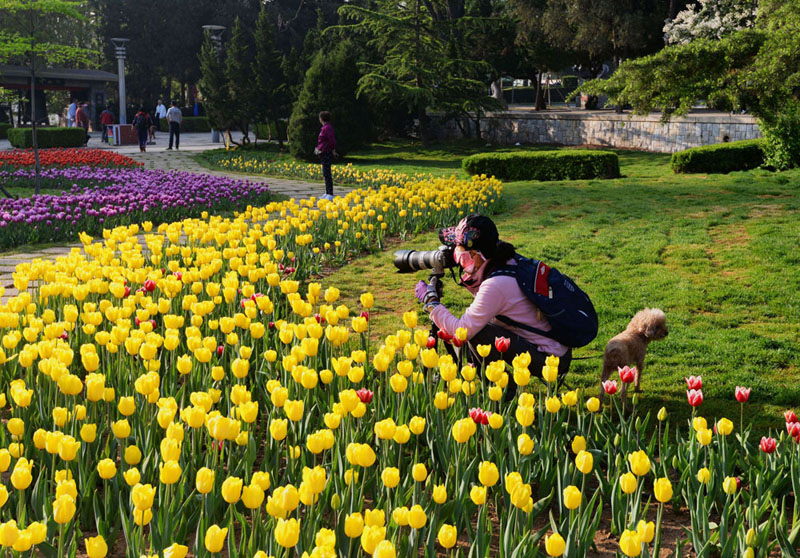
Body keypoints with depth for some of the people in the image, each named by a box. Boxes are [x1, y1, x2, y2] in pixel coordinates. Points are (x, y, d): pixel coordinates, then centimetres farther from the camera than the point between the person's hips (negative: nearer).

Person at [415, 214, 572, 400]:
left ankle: (504, 387, -1)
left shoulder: (496, 285, -25)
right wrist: (469, 279, 7)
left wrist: (431, 301, -12)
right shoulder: (509, 264, 1)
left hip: (551, 360, -9)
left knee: (476, 332, -18)